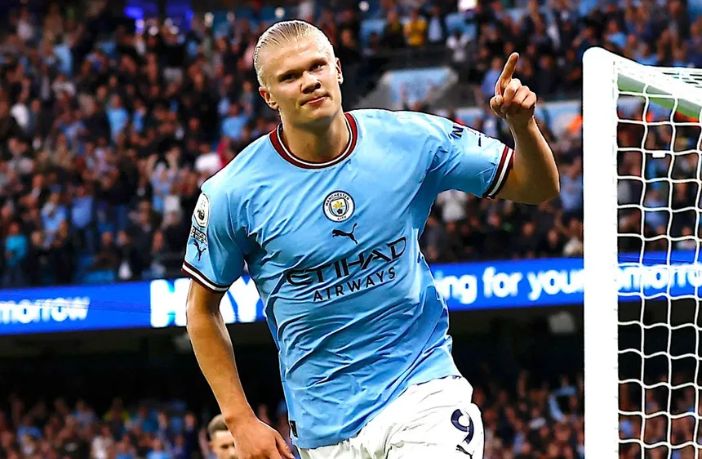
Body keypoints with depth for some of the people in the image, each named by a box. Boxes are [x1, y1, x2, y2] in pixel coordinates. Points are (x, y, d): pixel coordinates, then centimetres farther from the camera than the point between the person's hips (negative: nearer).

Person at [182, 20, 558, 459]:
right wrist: (241, 421, -1)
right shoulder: (235, 192, -9)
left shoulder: (412, 139, -5)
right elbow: (202, 308, 4)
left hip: (424, 386, 0)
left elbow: (538, 187, 3)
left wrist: (522, 124, -18)